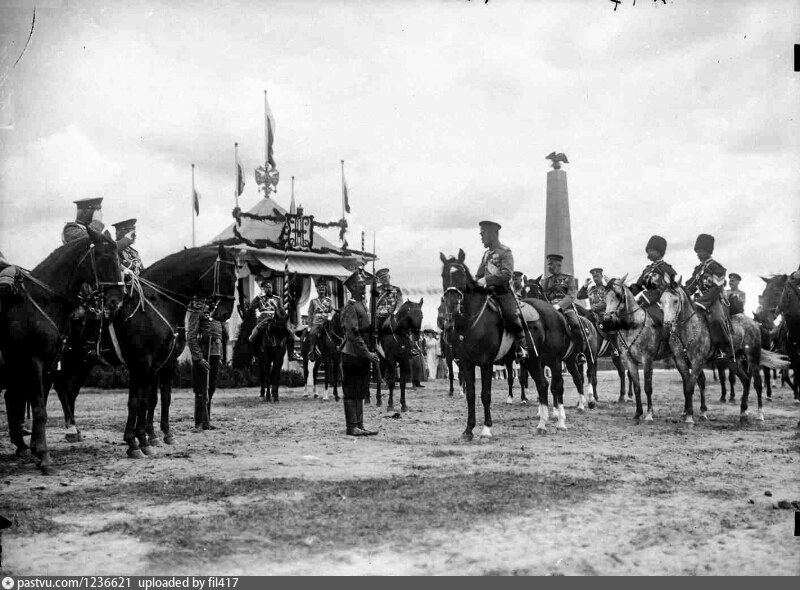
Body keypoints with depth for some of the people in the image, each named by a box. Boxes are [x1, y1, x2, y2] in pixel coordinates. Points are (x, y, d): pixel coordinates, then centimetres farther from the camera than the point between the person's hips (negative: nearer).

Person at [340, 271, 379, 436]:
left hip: (362, 355, 9)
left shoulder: (362, 305, 15)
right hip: (352, 355, -9)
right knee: (351, 393, -3)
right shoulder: (350, 307, -15)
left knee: (360, 392, 12)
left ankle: (359, 425, 18)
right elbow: (353, 335, -22)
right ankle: (352, 427, 2)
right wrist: (367, 353, -22)